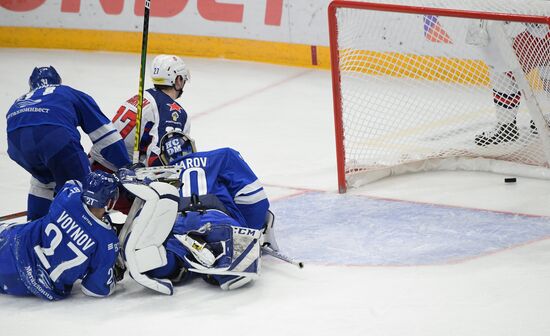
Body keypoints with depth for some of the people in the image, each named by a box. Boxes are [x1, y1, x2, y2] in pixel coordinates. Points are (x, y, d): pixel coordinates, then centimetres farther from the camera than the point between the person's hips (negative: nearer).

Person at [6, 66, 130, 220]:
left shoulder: (19, 102, 44)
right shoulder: (72, 94, 34)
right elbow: (104, 133, 25)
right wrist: (126, 167, 27)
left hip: (16, 140, 5)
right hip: (55, 134, -5)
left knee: (45, 179, 34)